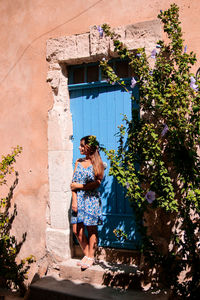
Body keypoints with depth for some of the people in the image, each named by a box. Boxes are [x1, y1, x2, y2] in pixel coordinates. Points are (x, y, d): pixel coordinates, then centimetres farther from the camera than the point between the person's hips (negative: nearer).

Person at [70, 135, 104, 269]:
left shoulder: (97, 163, -3)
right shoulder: (78, 162, 11)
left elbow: (97, 183, -10)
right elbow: (73, 183, 7)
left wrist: (79, 186, -7)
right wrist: (74, 200, -3)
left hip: (91, 199, -5)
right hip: (78, 199, 5)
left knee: (91, 230, 2)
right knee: (77, 230, 3)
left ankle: (91, 257, 15)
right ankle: (86, 254, 21)